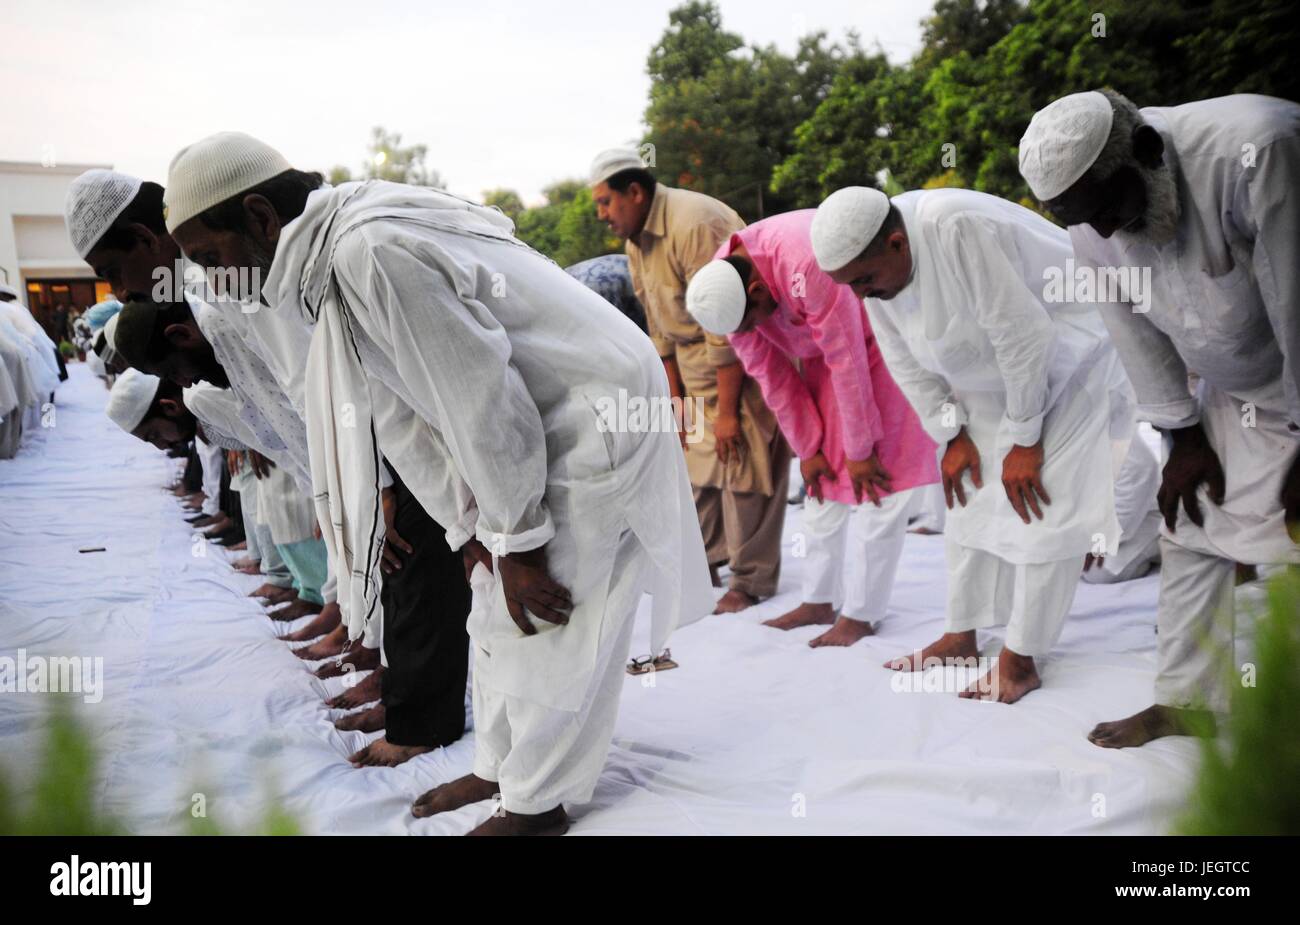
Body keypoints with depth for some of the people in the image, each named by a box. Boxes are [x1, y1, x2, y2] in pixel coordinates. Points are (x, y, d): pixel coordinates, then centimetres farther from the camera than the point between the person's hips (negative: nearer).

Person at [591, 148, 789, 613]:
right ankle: (704, 560, 23)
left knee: (741, 463, -6)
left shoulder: (693, 225, -26)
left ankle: (752, 580, 5)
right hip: (694, 353, 8)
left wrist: (727, 411, -24)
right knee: (697, 457, 10)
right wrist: (676, 398, 10)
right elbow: (659, 325, 11)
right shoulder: (635, 239, 4)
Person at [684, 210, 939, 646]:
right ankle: (820, 600, 16)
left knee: (875, 480, -8)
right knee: (825, 476, 7)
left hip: (879, 339, -7)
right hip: (822, 350, 7)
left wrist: (860, 450, -20)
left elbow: (847, 361, -30)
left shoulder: (808, 265, -38)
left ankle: (861, 613, -2)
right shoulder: (724, 287, -15)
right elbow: (771, 374, -6)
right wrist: (807, 449, -2)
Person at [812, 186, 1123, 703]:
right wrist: (951, 436, -1)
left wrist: (1025, 439, -22)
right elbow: (909, 365, -1)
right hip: (988, 378, 7)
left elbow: (1023, 336, -31)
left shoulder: (960, 232, -36)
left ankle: (1021, 660, 0)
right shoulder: (873, 264, -12)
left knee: (1041, 507, -10)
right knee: (969, 497, 8)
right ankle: (961, 637, 19)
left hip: (1060, 356, -7)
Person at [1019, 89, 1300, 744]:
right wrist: (1183, 437, -2)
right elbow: (1135, 331, -4)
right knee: (1190, 531, 6)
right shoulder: (1092, 225, -14)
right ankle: (1187, 701, 18)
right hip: (1237, 395, 6)